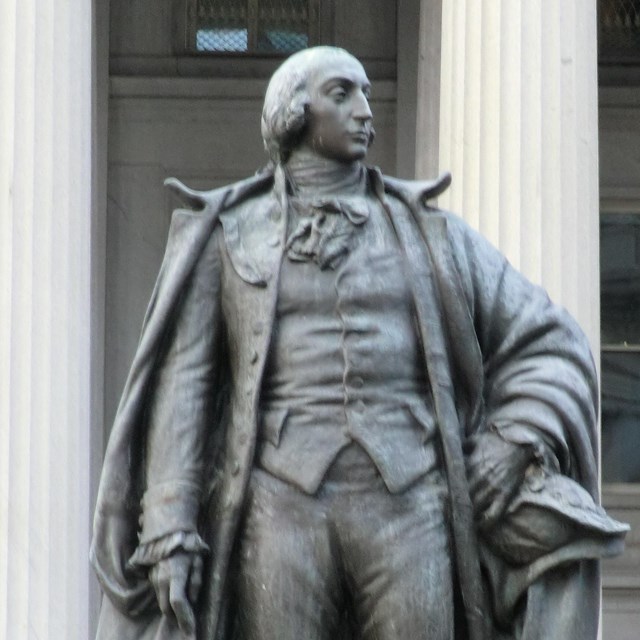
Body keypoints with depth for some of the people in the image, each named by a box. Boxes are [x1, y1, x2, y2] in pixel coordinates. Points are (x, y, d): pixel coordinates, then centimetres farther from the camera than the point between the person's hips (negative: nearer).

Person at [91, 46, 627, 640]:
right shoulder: (228, 235, 9)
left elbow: (550, 348, 14)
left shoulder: (423, 233, 13)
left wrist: (515, 451, -4)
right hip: (282, 510, -1)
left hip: (405, 512, 1)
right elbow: (181, 384, 3)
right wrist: (168, 535, -7)